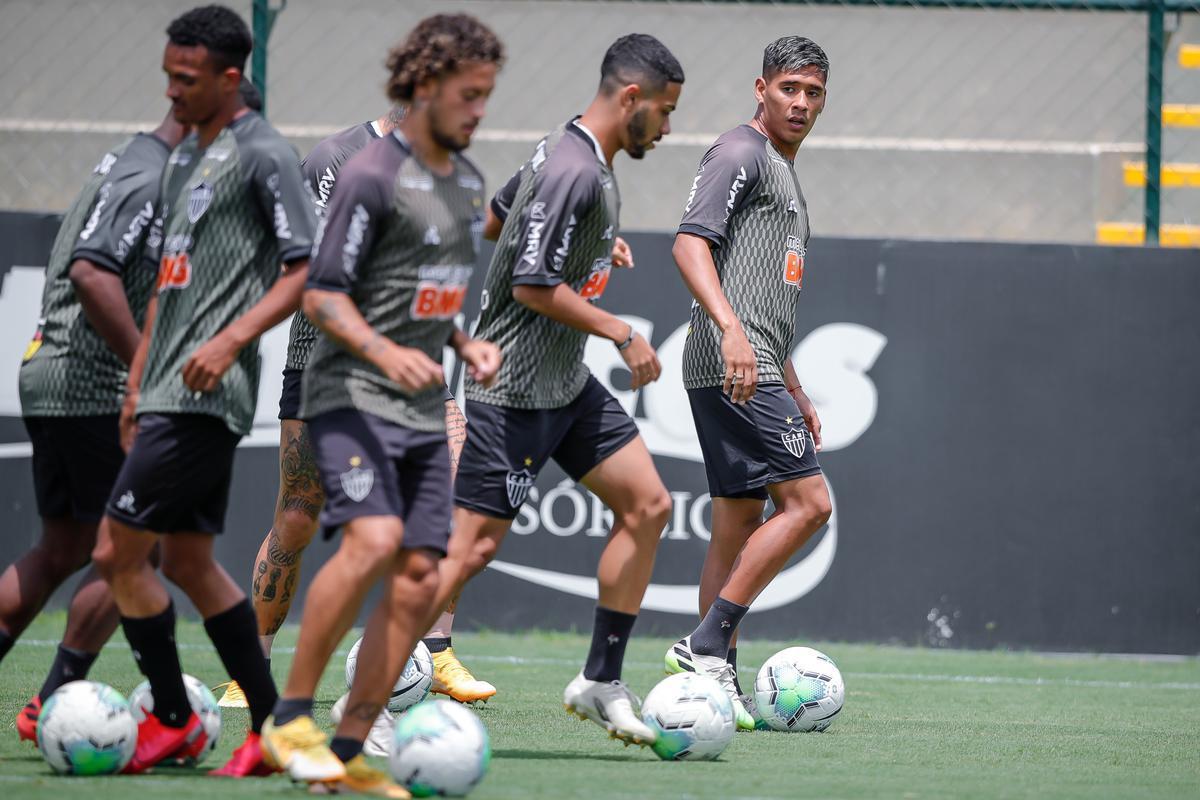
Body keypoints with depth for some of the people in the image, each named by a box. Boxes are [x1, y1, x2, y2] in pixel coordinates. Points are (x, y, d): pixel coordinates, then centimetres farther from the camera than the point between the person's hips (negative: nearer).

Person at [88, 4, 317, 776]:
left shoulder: (263, 155, -9)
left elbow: (307, 270, -14)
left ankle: (174, 720, 2)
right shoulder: (186, 158, 18)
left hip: (204, 396, -9)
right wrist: (138, 381, 22)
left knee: (118, 554, -9)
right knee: (189, 562, 10)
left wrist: (231, 340, -24)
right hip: (172, 395, 9)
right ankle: (272, 727, 13)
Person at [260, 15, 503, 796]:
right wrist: (384, 351, -26)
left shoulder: (468, 181, 15)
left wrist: (466, 344, 9)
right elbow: (323, 296, -12)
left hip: (423, 410, 8)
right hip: (351, 397, -8)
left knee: (420, 575, -1)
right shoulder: (373, 176, -11)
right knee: (374, 538, -25)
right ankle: (290, 717, -14)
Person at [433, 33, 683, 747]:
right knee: (473, 547, -9)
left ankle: (602, 681, 11)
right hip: (516, 390, -10)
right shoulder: (576, 174, -22)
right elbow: (532, 285, -24)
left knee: (648, 505, 6)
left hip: (568, 385, 10)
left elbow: (495, 218, 23)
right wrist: (621, 333, -17)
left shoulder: (565, 153, 9)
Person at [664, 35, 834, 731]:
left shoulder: (786, 177, 25)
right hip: (733, 365, -10)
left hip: (754, 370, 10)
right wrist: (730, 328, -31)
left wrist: (795, 392, 31)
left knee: (740, 525, 8)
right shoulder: (741, 154, -5)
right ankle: (707, 644, -14)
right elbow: (691, 242, -18)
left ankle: (715, 677, 7)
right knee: (808, 502, -14)